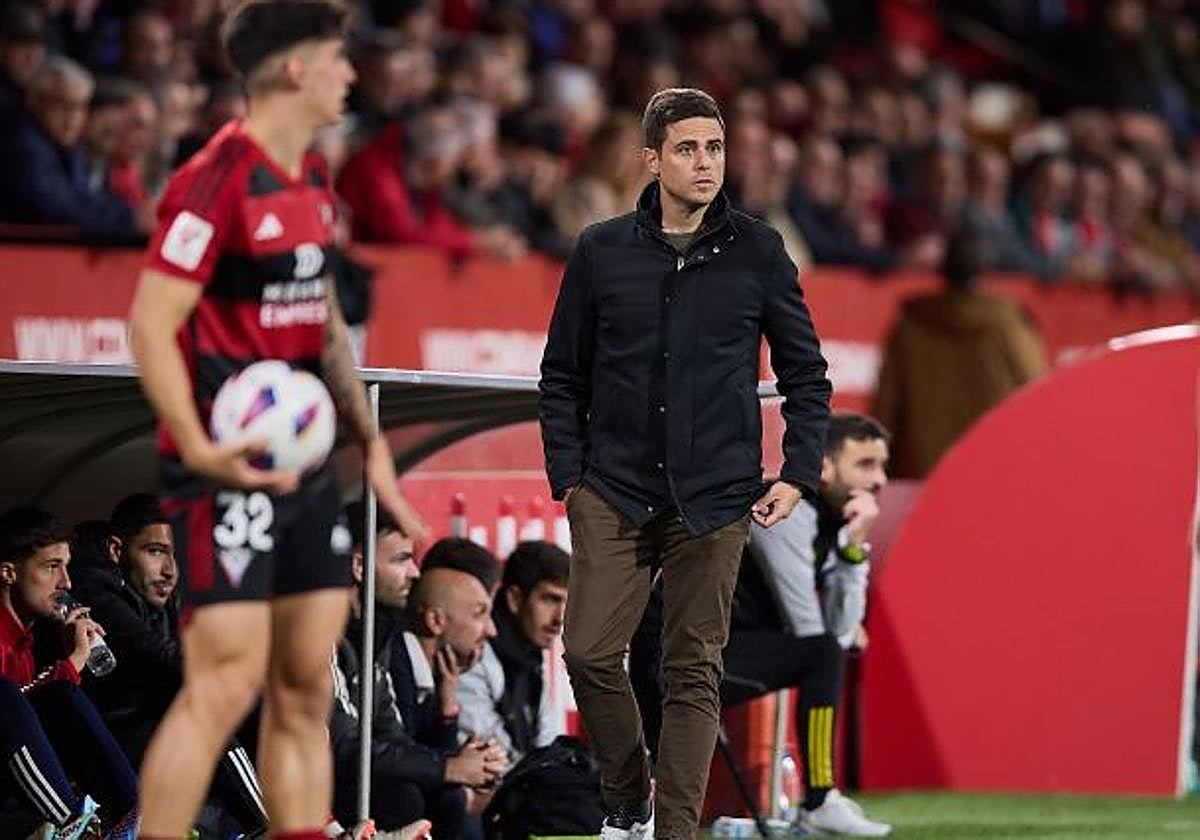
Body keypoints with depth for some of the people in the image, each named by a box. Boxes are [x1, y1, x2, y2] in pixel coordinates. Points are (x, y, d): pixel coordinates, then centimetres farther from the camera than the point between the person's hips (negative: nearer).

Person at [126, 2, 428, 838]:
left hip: (306, 464, 9)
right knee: (226, 685, -14)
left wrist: (369, 439, 21)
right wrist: (197, 449, -26)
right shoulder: (218, 181, -14)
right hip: (233, 465, -9)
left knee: (305, 690, 8)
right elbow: (150, 324, -17)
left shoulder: (312, 179, 14)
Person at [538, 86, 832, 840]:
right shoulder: (602, 252, 3)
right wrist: (569, 474, 1)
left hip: (716, 497, -1)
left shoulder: (758, 253, 2)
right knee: (590, 651, -6)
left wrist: (799, 475, 0)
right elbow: (563, 374, 10)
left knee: (695, 671, 0)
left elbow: (806, 371, 9)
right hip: (613, 494, 1)